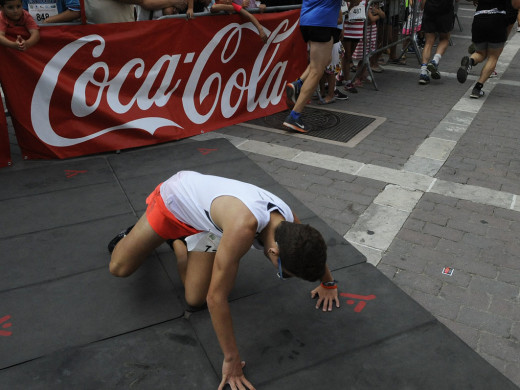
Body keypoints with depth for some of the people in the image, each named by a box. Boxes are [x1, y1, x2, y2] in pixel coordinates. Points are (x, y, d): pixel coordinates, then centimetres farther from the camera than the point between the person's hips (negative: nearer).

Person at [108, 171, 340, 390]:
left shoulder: (289, 223, -24)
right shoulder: (243, 227, -48)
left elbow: (311, 249, 3)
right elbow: (216, 297, -40)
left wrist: (328, 283, 16)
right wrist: (231, 360, -30)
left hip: (203, 216, 5)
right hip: (174, 196, -5)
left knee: (195, 299, -1)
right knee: (120, 268, -2)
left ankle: (177, 241, 27)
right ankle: (133, 233, 33)